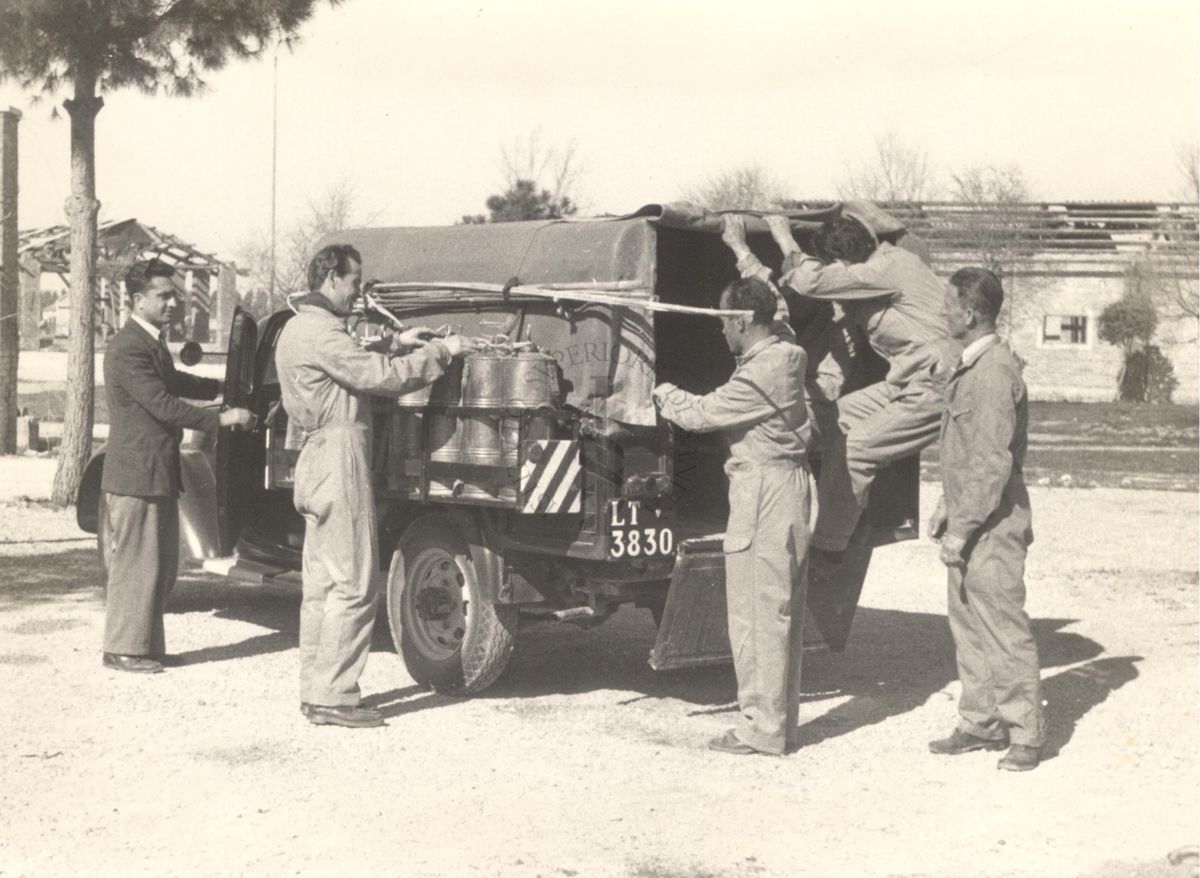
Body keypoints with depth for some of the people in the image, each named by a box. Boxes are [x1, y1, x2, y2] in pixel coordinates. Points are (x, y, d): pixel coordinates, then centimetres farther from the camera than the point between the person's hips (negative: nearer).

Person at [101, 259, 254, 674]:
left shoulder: (153, 344, 14)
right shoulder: (127, 349, -18)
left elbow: (174, 383, 30)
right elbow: (162, 404, -23)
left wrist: (226, 386, 26)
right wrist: (221, 419, -20)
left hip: (160, 474, 10)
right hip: (136, 476, -10)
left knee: (162, 565, 14)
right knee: (135, 564, -3)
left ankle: (148, 645, 22)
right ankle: (123, 650, 6)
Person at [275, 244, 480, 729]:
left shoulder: (299, 327, 19)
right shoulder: (320, 331, -15)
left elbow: (354, 369, 24)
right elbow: (378, 377, -21)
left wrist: (396, 345, 16)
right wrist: (439, 352, -13)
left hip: (318, 461, 11)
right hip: (340, 457, -11)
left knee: (322, 583, 13)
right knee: (353, 585, -8)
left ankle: (315, 691, 18)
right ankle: (333, 698, -7)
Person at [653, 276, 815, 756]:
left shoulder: (761, 373, -19)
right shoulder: (785, 358, 12)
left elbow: (701, 414, -14)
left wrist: (663, 393, 5)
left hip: (763, 495, -10)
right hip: (789, 486, 10)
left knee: (756, 613, -4)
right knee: (781, 611, 14)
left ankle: (762, 727, 1)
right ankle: (779, 715, 22)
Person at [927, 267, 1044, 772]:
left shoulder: (995, 373, -19)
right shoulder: (971, 368, 13)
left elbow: (993, 461, -23)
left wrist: (961, 527, -21)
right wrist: (947, 508, 20)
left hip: (992, 527, -10)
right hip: (969, 524, 10)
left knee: (1004, 628, -4)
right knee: (967, 626, 14)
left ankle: (1026, 735, 5)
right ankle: (980, 724, 24)